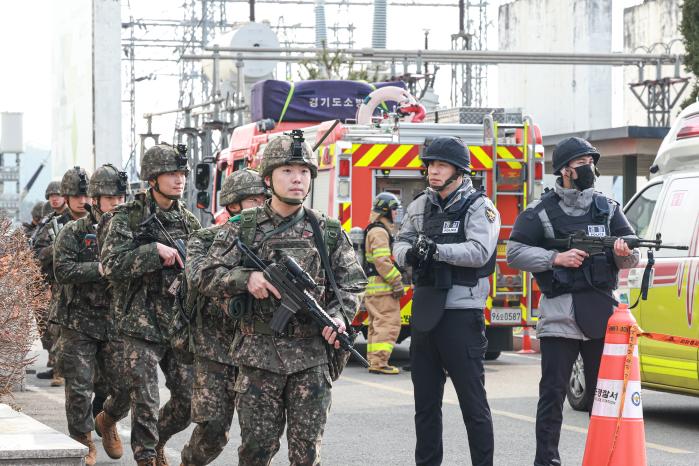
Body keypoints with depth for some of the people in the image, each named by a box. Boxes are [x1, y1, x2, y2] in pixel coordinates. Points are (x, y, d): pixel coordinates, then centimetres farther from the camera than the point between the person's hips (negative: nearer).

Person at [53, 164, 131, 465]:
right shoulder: (74, 232, -2)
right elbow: (63, 270, -14)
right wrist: (100, 269, -21)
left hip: (116, 323, 3)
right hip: (79, 323, -3)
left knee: (125, 387, 1)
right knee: (80, 387, -2)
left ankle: (107, 422, 31)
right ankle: (82, 441, 16)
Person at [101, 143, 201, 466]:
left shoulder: (189, 221, 11)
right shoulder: (128, 217, -4)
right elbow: (111, 265, -15)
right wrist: (155, 251, -20)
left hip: (181, 324, 5)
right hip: (142, 324, -4)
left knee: (188, 399, 5)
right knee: (145, 402, -4)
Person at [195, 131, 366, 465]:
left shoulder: (328, 232, 8)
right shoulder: (242, 228, 4)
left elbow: (352, 283, 10)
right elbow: (206, 277, 2)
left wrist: (340, 315, -10)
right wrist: (246, 279, -16)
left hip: (313, 354, 1)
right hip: (259, 354, -1)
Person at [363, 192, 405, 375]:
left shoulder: (374, 230, 21)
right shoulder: (380, 232, -13)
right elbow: (382, 261, -22)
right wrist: (397, 282, -18)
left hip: (373, 288, 11)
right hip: (383, 289, -11)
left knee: (377, 325, 14)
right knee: (388, 325, -11)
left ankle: (374, 361, 18)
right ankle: (379, 363, -15)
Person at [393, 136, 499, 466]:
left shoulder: (479, 206, -6)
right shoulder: (420, 205, 13)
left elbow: (479, 251, -19)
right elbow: (400, 243, 13)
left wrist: (436, 250, -24)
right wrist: (410, 253, -10)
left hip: (461, 312, -6)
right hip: (424, 310, 6)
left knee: (472, 398, -3)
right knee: (425, 398, 12)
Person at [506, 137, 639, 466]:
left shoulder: (608, 209, 14)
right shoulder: (540, 212, 3)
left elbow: (632, 257, 11)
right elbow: (514, 253, -4)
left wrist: (624, 254, -13)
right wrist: (557, 258, -14)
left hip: (602, 314, 3)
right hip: (560, 314, -3)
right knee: (553, 393, -2)